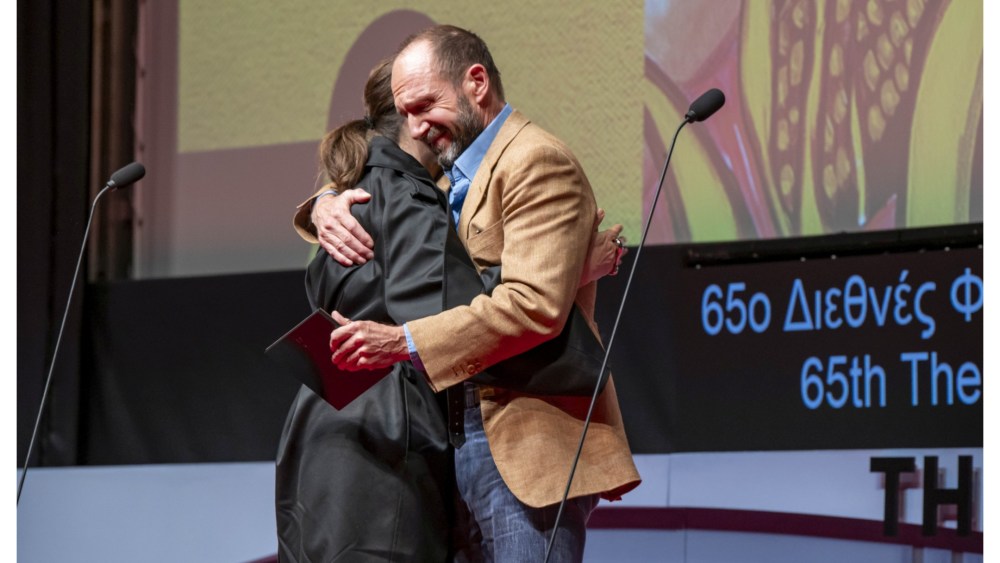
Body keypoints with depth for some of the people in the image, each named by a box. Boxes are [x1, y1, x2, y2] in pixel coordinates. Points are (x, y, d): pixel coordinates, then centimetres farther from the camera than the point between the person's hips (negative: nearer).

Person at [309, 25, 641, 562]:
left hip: (526, 444, -9)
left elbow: (536, 305, -21)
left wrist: (406, 342, -24)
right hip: (459, 442, 9)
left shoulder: (536, 163, -10)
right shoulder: (454, 179, 20)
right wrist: (330, 208, 6)